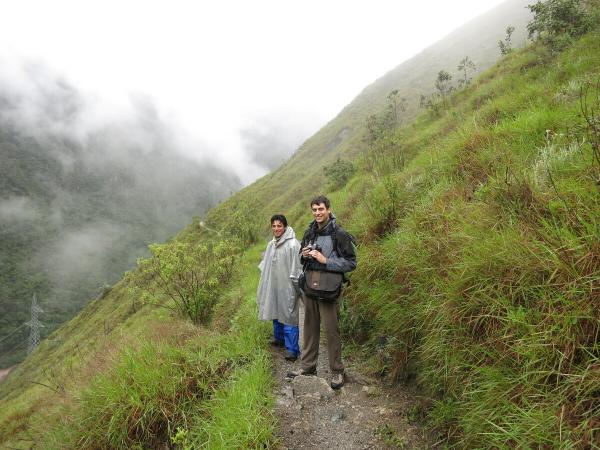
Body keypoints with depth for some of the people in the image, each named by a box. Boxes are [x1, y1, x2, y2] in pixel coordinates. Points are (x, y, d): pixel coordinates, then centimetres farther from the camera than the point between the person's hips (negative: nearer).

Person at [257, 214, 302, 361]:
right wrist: (266, 282, 21)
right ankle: (279, 338, 40)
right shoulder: (271, 244, 7)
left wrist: (297, 286, -15)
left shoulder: (292, 244, -16)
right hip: (273, 286, 7)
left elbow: (297, 267, -16)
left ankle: (292, 349, 4)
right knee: (276, 312, 20)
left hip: (287, 287, -7)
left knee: (288, 315, -3)